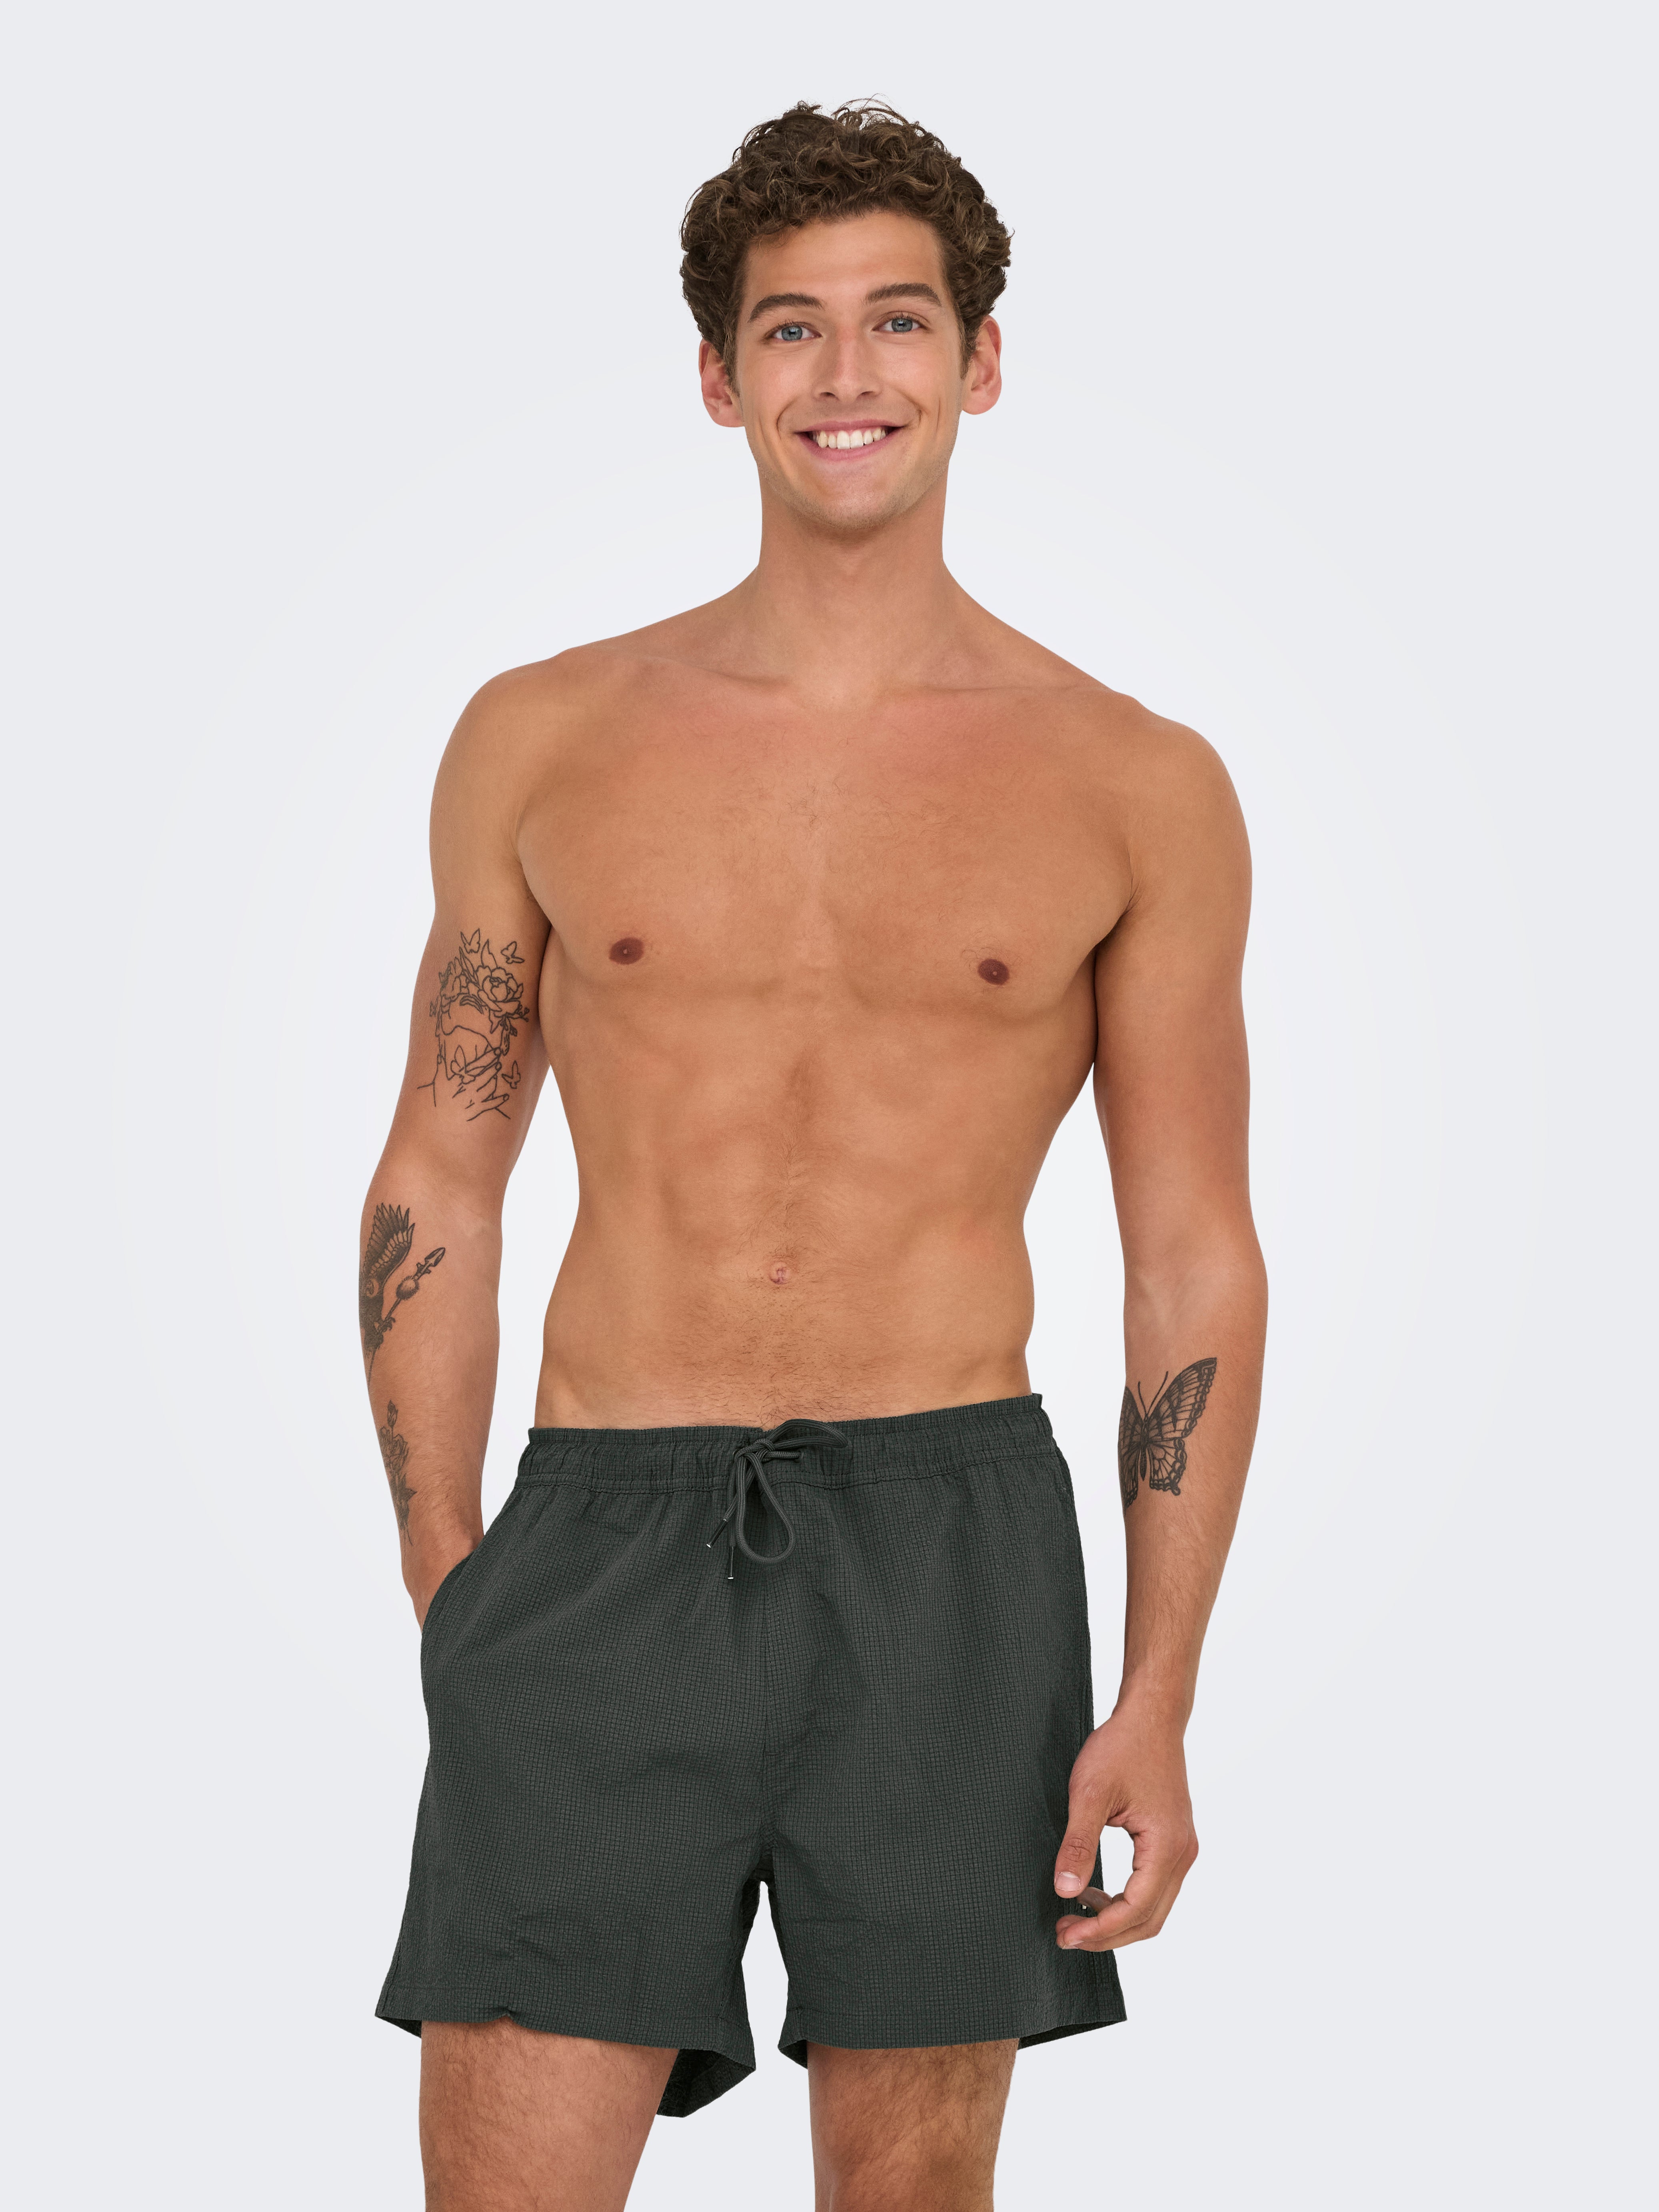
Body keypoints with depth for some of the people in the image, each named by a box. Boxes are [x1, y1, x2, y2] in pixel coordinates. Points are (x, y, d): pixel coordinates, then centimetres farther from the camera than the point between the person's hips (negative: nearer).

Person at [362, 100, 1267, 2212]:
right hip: (599, 1549, 0)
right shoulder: (543, 744, 6)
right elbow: (435, 1195, 11)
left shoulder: (1136, 790, 4)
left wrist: (1158, 1704, -1)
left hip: (947, 1552, 0)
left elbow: (1196, 1268, 5)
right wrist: (447, 1601, 3)